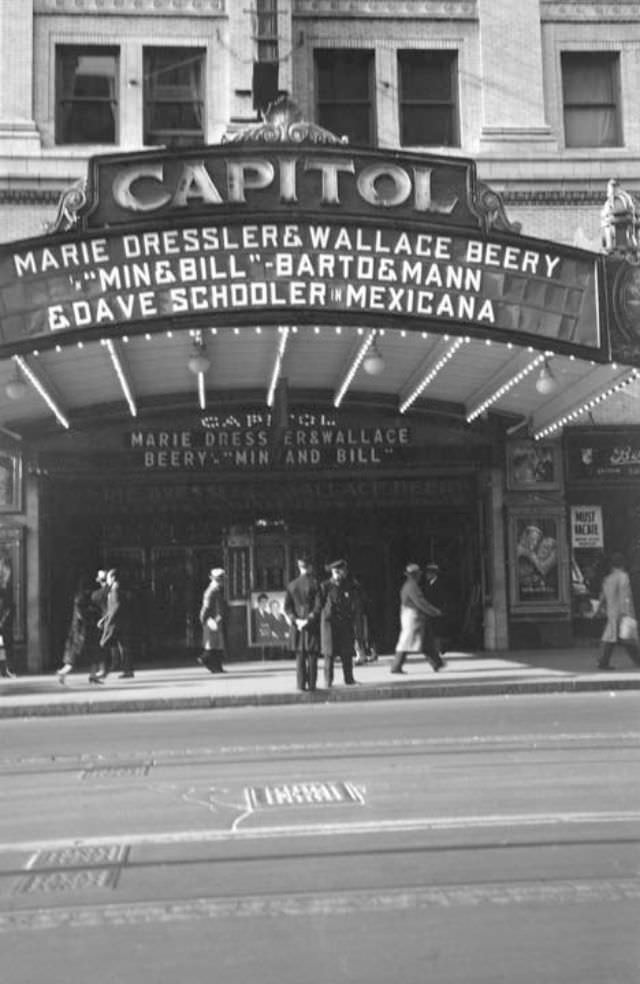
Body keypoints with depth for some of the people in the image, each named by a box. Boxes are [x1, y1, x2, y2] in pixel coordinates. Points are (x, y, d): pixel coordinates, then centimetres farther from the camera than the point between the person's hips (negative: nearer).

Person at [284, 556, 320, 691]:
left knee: (300, 656, 9)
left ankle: (301, 684, 8)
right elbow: (318, 606, -13)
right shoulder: (314, 583, -7)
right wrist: (309, 620, -11)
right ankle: (311, 684, 2)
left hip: (297, 625, 4)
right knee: (312, 656, 2)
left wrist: (295, 619, -3)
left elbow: (287, 607, 3)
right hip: (312, 625, -4)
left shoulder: (291, 585, 6)